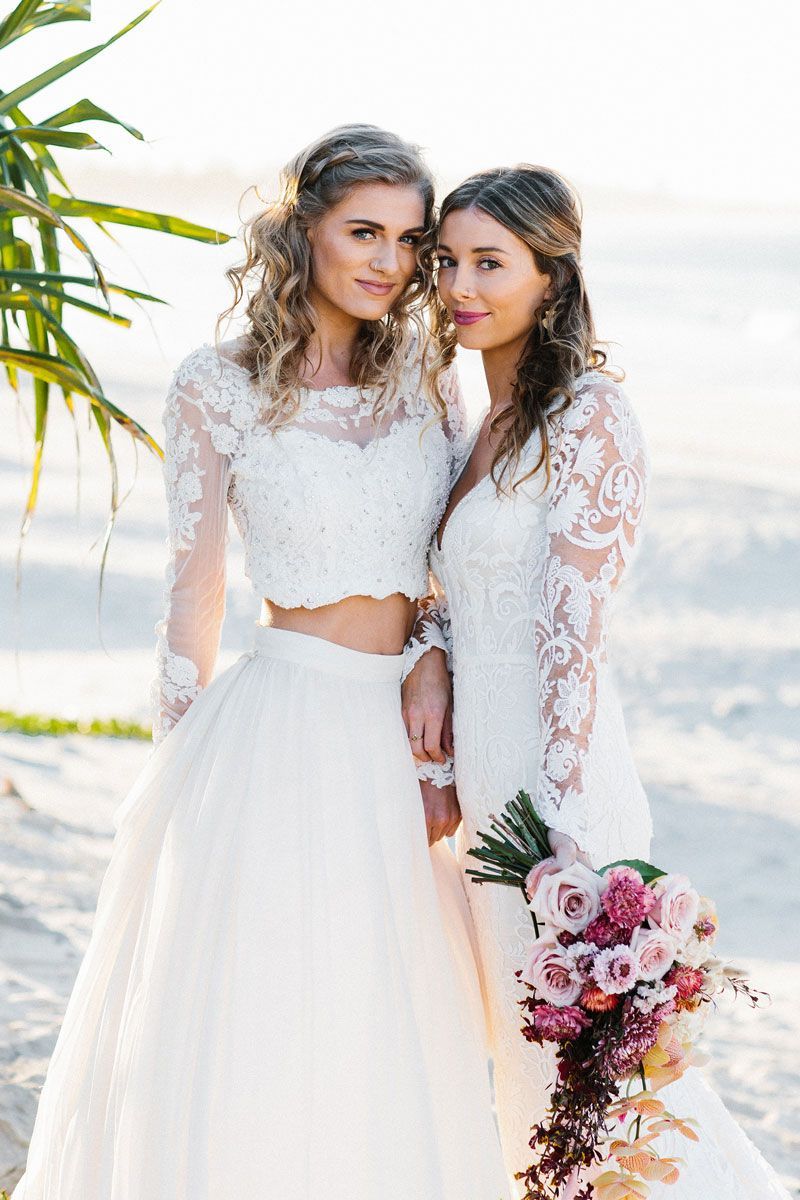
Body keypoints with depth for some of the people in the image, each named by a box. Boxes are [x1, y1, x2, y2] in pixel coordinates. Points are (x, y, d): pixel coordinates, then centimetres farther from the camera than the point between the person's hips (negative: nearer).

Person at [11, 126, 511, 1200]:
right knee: (248, 1039, 1)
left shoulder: (424, 376, 8)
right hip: (280, 736, -4)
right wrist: (182, 760, -2)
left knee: (383, 1051, 11)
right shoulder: (218, 387, -3)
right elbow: (194, 591, -1)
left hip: (407, 743, 4)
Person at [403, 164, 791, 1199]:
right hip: (486, 785, 9)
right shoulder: (492, 421, 12)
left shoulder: (587, 419, -15)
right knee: (535, 1070, 17)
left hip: (551, 792, -9)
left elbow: (572, 638, -19)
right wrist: (429, 646, 2)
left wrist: (562, 842, -21)